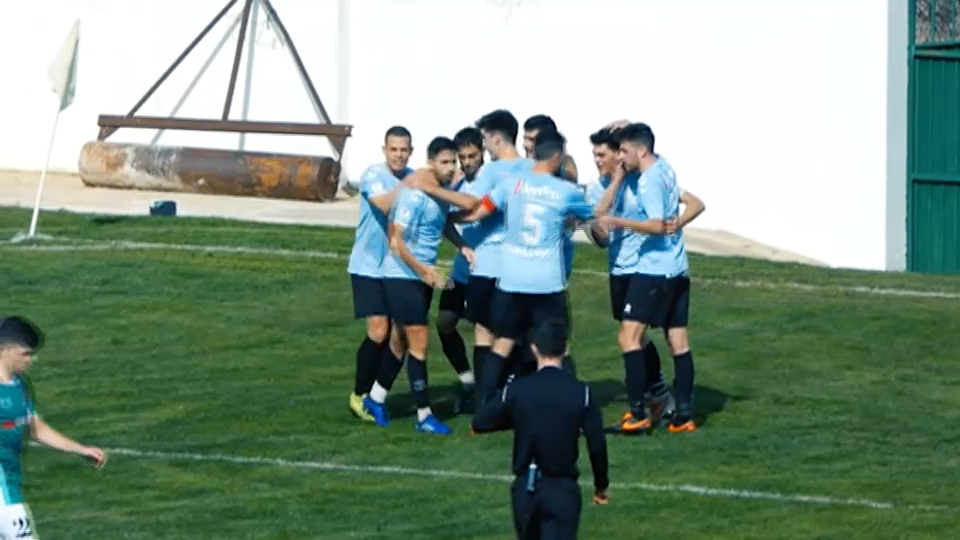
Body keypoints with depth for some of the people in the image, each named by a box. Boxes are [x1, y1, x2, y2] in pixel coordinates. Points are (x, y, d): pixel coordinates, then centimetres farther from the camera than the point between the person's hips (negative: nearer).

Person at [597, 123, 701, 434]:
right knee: (678, 341, 8)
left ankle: (638, 414, -15)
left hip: (653, 269, -10)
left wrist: (620, 222, -28)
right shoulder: (664, 168, 11)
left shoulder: (649, 181, -16)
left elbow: (657, 226, -24)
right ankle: (684, 414, 8)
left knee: (629, 337, -10)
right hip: (677, 268, 10)